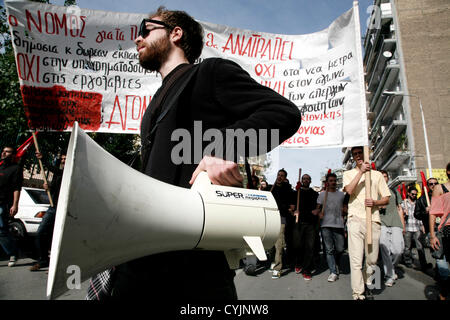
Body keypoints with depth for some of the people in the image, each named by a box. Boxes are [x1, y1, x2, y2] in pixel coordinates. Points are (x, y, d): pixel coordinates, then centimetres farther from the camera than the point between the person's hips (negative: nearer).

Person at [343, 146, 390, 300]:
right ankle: (358, 294, 1)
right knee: (356, 260, -7)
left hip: (373, 220, 2)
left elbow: (387, 198, 13)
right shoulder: (349, 174, 12)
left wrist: (375, 202, -8)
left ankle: (365, 284, 32)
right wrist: (361, 171, -10)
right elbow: (349, 190, -9)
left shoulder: (377, 174, 16)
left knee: (372, 260, 8)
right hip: (355, 219, -2)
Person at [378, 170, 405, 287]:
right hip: (381, 223, -2)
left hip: (395, 223, 2)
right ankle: (389, 275, 1)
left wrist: (403, 225, 13)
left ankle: (391, 267, 21)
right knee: (385, 249, -9)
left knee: (398, 250, -8)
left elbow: (399, 209, 20)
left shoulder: (394, 192, 20)